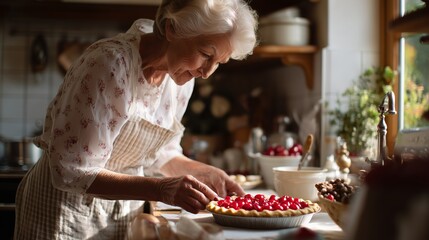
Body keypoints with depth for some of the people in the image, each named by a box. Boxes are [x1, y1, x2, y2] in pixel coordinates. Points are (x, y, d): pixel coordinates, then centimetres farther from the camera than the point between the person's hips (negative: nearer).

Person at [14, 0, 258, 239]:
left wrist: (207, 174, -7)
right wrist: (160, 189, -35)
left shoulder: (181, 76, -5)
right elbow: (73, 172, -26)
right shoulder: (109, 63, -26)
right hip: (69, 203, -6)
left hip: (125, 209, 6)